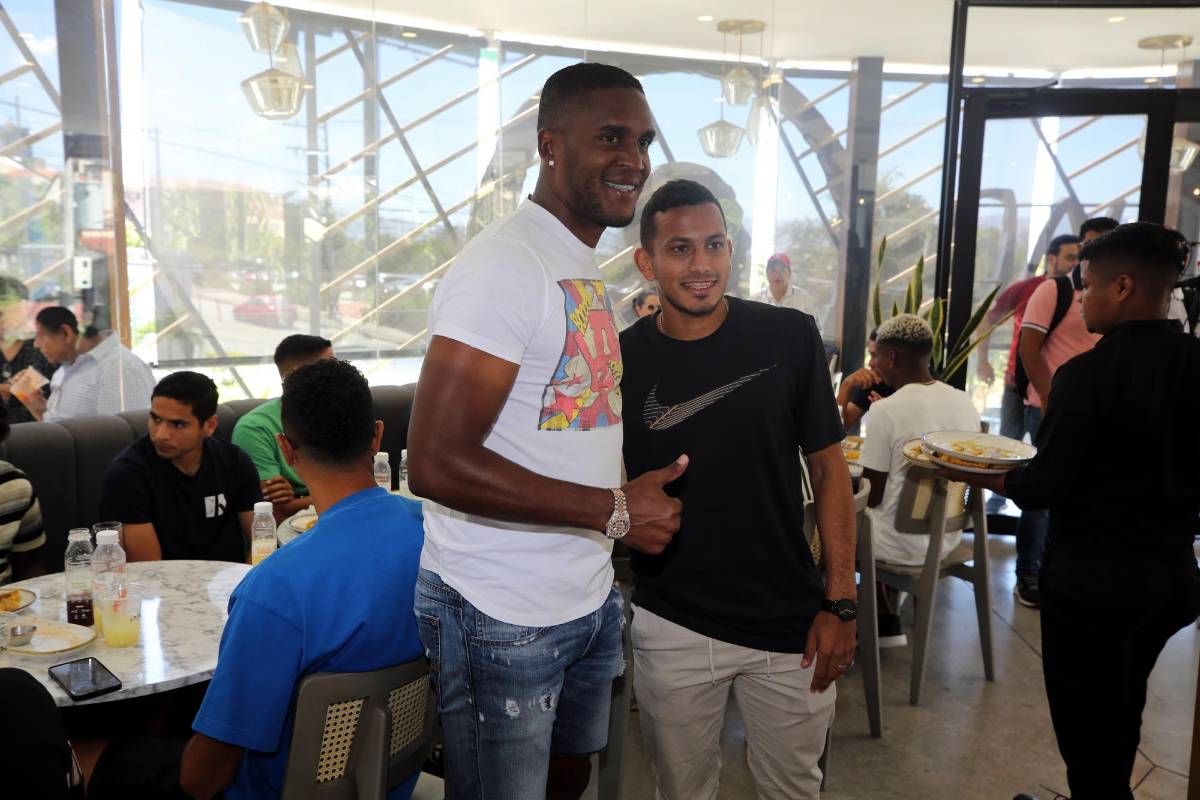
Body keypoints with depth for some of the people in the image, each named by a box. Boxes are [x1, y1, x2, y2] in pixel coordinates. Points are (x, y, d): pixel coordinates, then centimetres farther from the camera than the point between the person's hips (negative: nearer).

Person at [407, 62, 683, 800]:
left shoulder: (586, 267, 10)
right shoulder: (505, 266, -19)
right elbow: (437, 464, -25)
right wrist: (615, 511, -21)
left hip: (590, 599, 9)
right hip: (503, 618, -8)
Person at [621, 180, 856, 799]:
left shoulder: (789, 338, -8)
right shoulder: (623, 360, -6)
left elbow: (827, 468, -2)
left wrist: (840, 602, -4)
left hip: (790, 623, 0)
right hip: (672, 628, 0)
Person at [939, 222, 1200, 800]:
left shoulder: (1087, 374, -20)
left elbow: (1046, 487, -17)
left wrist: (986, 477, 0)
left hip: (1091, 578, -6)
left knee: (1089, 739, 9)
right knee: (1120, 723, 26)